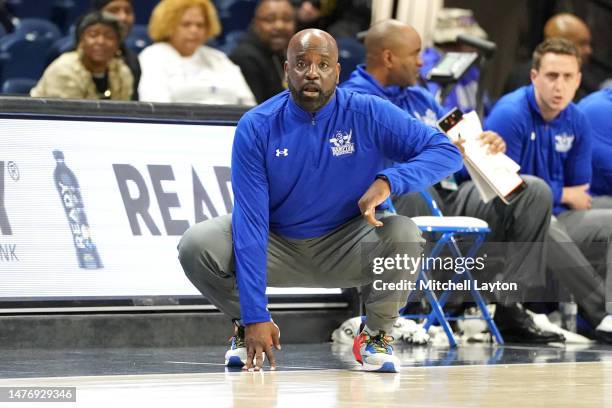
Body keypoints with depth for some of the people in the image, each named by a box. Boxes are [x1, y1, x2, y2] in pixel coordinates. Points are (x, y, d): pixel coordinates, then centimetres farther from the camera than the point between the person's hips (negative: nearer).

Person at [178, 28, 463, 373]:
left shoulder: (368, 114, -15)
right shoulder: (256, 127, -16)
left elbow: (447, 151, -17)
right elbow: (250, 219, -20)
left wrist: (388, 181, -37)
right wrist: (256, 317, -27)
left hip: (347, 249, 0)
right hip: (278, 246, 0)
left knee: (404, 235, -31)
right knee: (196, 246, -24)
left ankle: (377, 335, -3)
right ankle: (247, 325, 6)